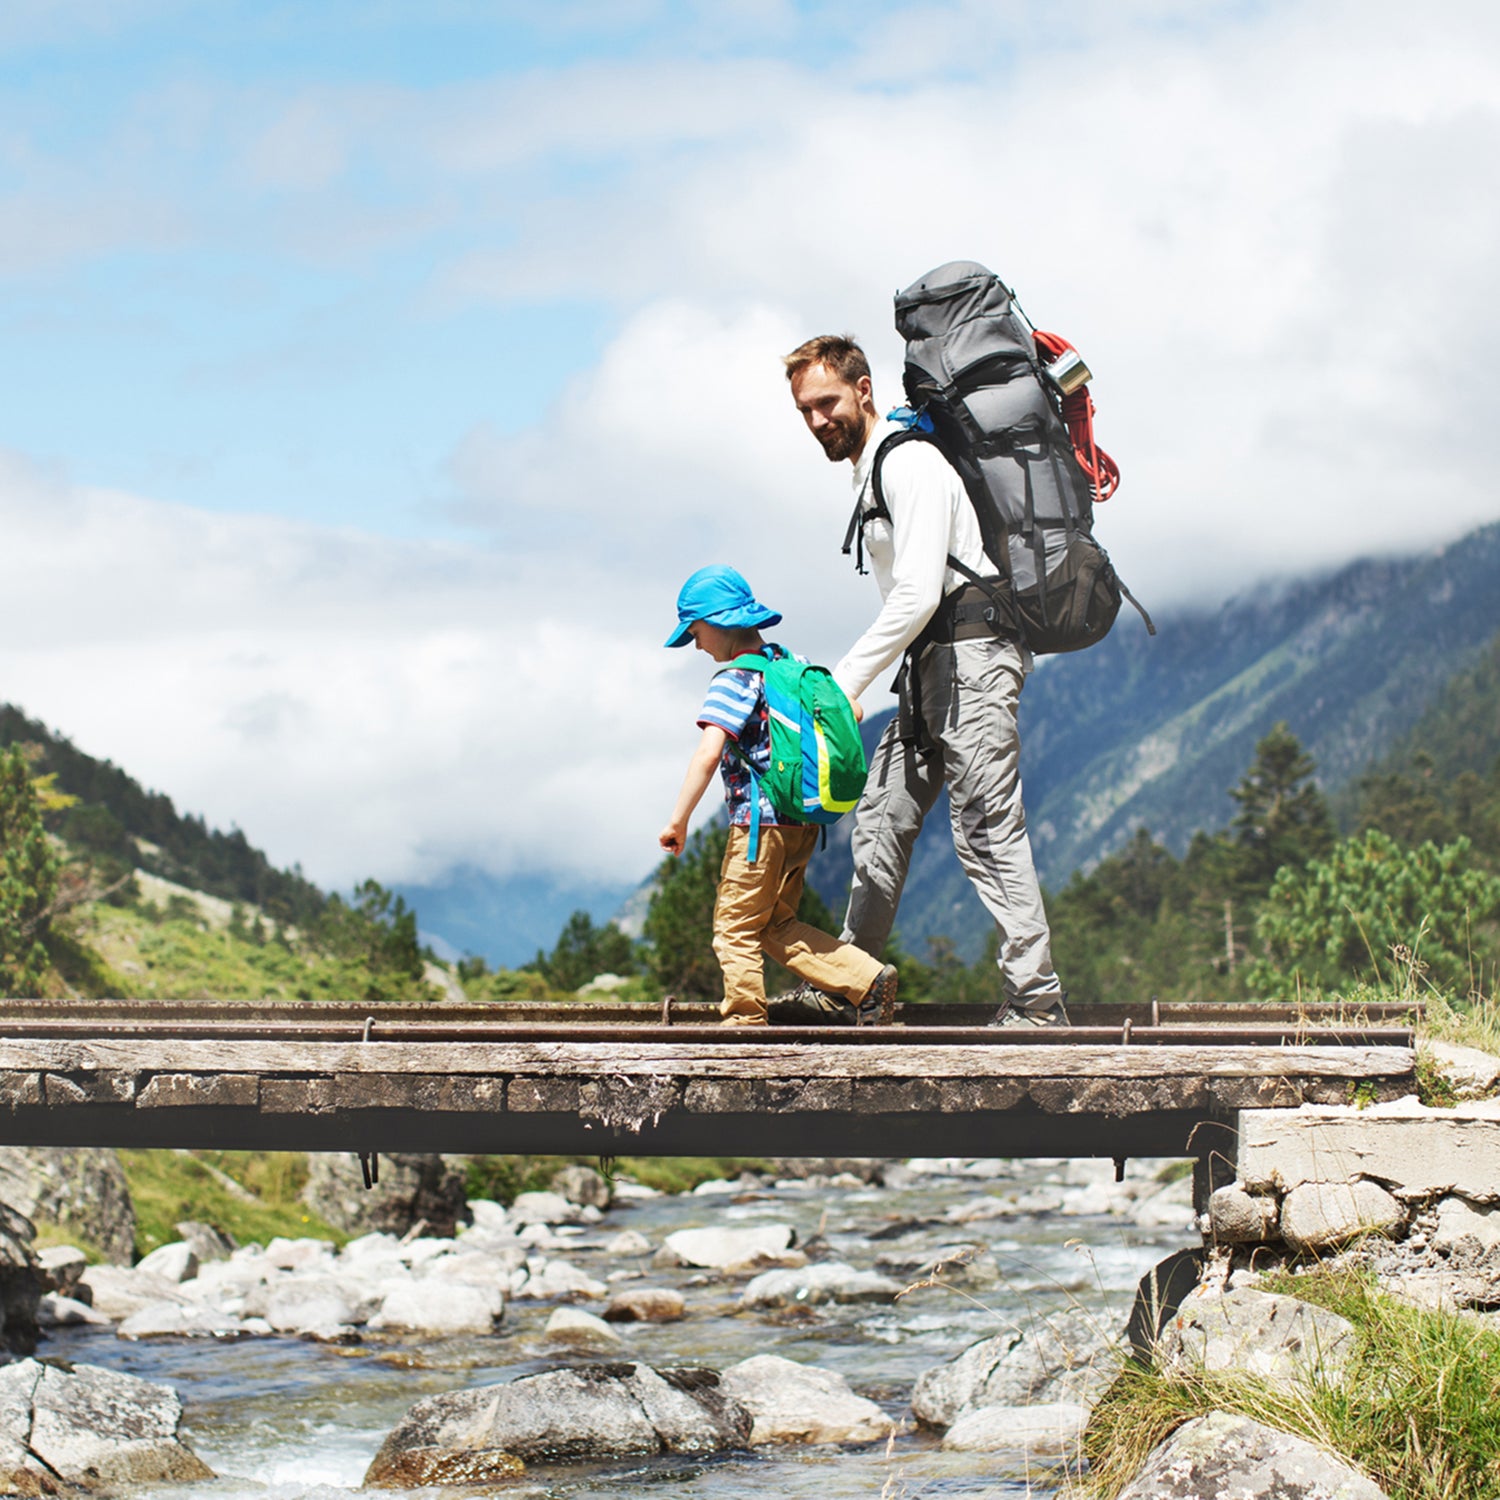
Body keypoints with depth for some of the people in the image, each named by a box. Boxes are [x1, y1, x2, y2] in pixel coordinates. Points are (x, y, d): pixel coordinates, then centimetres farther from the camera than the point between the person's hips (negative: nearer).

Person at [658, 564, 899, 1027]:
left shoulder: (733, 681, -13)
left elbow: (708, 753, -23)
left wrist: (678, 820, -19)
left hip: (760, 820, -9)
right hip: (803, 824, 9)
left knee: (735, 927, 0)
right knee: (776, 925, 14)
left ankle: (746, 1019, -1)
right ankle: (868, 980, 6)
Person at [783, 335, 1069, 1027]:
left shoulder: (908, 462, -11)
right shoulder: (872, 472, 20)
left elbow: (917, 595, -19)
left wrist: (844, 682, -17)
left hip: (970, 651, -10)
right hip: (934, 668, 10)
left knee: (986, 829, -13)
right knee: (884, 813, 11)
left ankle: (1037, 1000, -15)